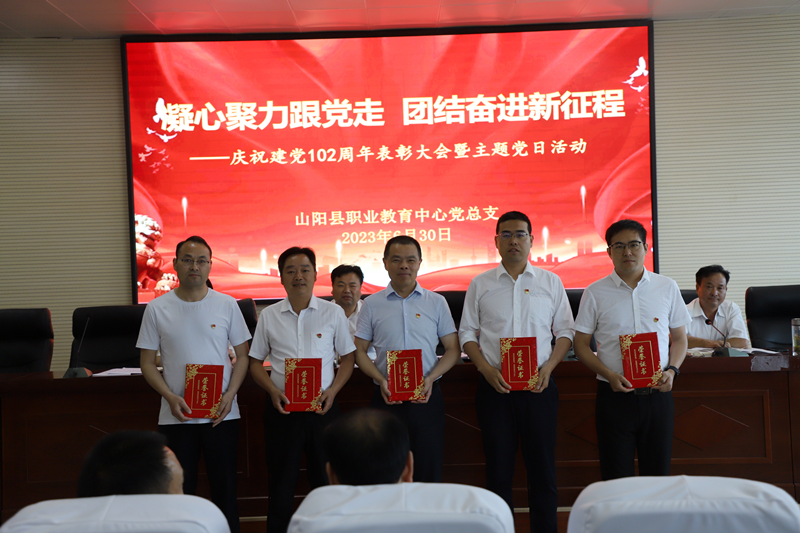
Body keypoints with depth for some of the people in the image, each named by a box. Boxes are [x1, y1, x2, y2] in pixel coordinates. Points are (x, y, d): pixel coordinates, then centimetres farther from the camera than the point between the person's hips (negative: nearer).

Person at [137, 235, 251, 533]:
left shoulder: (227, 305, 2)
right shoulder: (157, 309, 1)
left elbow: (243, 355, 6)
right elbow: (148, 363, 4)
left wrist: (230, 394, -8)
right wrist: (170, 397, -11)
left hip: (222, 415, 0)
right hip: (176, 417, 0)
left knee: (224, 487, 7)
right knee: (180, 490, 7)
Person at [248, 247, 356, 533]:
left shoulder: (333, 313, 3)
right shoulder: (268, 316, 5)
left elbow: (347, 357, 8)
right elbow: (255, 362, 10)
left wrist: (333, 390, -8)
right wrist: (273, 391, -7)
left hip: (322, 409, 0)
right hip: (282, 409, 0)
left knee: (327, 480, 6)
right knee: (281, 482, 7)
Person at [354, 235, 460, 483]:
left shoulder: (436, 302, 6)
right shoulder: (372, 304, 6)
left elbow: (453, 349, 7)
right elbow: (359, 351, 6)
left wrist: (430, 378, -9)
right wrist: (381, 380, -10)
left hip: (426, 397, 0)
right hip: (386, 398, 0)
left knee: (429, 468, 3)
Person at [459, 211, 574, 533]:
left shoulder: (551, 283, 7)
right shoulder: (480, 285, 7)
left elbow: (565, 331, 7)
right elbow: (467, 334, 7)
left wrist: (548, 367, -8)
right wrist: (487, 370, -8)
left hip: (539, 386, 0)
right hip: (495, 386, 0)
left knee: (542, 467, 3)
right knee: (498, 467, 5)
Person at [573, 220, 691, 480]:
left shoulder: (667, 287, 7)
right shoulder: (595, 293, 2)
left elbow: (679, 338, 13)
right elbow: (581, 344, 3)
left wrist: (672, 370, -5)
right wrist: (609, 375, -12)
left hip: (657, 394, 2)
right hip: (615, 395, -2)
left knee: (658, 473, 6)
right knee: (616, 478, 1)